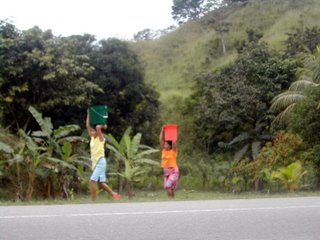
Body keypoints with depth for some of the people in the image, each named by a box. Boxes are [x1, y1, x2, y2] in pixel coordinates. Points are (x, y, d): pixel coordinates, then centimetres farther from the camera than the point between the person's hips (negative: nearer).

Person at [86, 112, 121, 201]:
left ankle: (93, 201, -13)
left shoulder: (101, 137, -8)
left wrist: (103, 126, -6)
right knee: (101, 183, 10)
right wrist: (89, 114, 9)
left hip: (100, 162, -8)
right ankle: (115, 195, 19)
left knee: (92, 181, -15)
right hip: (95, 162, 8)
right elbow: (88, 125, 10)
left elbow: (97, 127, -26)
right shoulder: (92, 137, 12)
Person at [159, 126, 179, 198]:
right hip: (166, 171, 6)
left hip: (173, 171, -6)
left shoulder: (173, 151, -6)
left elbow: (174, 142, -19)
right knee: (167, 187, 6)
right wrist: (162, 130, 2)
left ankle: (171, 199, -12)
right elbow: (161, 140, 4)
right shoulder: (163, 151, 7)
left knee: (168, 186, -19)